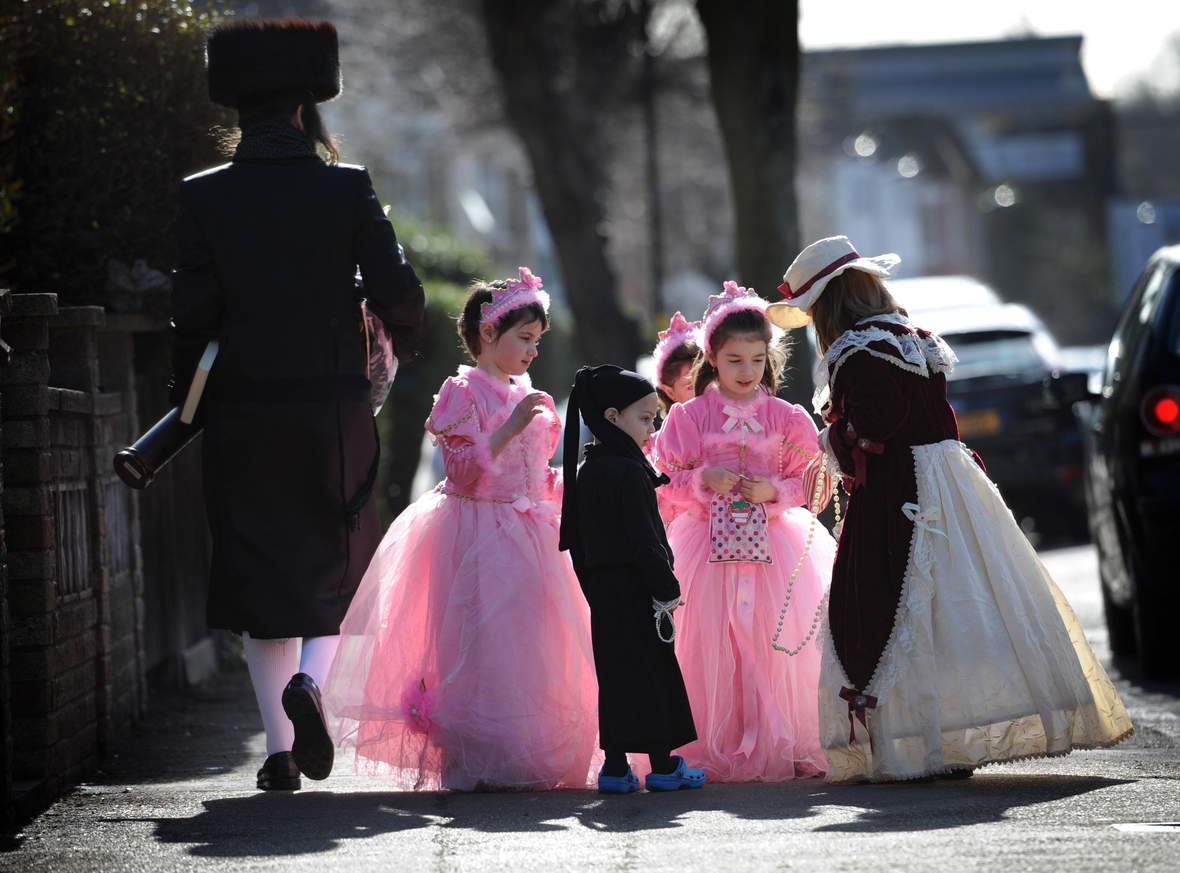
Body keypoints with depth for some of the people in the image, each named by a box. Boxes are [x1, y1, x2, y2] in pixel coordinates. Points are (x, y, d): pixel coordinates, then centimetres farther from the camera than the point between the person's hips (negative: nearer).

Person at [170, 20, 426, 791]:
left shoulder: (205, 197, -4)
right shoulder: (348, 188, -5)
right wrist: (404, 337, 16)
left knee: (259, 569, 8)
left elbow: (193, 314, -4)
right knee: (336, 557, 14)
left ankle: (281, 745, 4)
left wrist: (186, 408, 7)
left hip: (243, 416, 0)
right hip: (335, 409, 0)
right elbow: (396, 292, -6)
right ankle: (311, 681, -13)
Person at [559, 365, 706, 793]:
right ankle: (663, 765, 4)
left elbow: (575, 539, 14)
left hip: (602, 590, 8)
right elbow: (644, 539, -19)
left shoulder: (586, 472, 10)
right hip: (635, 590, -8)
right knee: (653, 674, 0)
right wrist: (667, 589, -13)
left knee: (615, 676, 10)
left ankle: (615, 767, 9)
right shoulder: (629, 473, -16)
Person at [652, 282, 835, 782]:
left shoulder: (785, 418, 5)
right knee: (712, 645, -5)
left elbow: (810, 483, 8)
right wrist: (705, 481, -14)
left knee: (777, 643, -4)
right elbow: (667, 481, 4)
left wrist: (775, 491, -10)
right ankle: (718, 753, 2)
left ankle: (779, 748, 5)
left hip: (773, 546, 1)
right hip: (709, 547, -1)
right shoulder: (690, 417, 3)